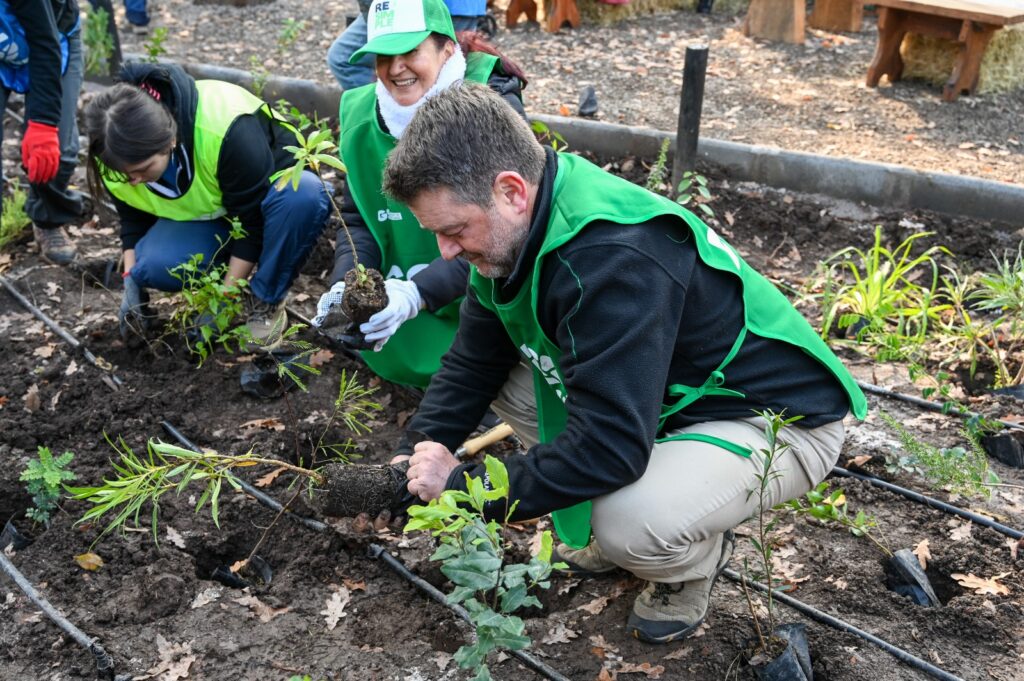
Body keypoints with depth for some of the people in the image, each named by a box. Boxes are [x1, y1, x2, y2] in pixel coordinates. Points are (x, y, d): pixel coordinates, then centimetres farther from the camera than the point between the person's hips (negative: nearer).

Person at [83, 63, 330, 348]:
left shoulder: (229, 129, -38)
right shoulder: (119, 154, -20)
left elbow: (252, 220, -28)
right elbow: (134, 221, 0)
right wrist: (131, 281, -12)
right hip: (202, 217, 3)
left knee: (304, 194, -40)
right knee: (153, 265, -28)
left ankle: (266, 300, -18)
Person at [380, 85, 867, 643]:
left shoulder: (615, 259, -36)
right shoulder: (514, 223, -7)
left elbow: (609, 447, -38)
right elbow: (474, 361, 4)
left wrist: (464, 484, -27)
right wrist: (418, 455, -9)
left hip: (777, 417, -8)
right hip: (674, 393, 8)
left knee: (631, 523, -34)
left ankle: (695, 558, 4)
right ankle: (611, 519, 13)